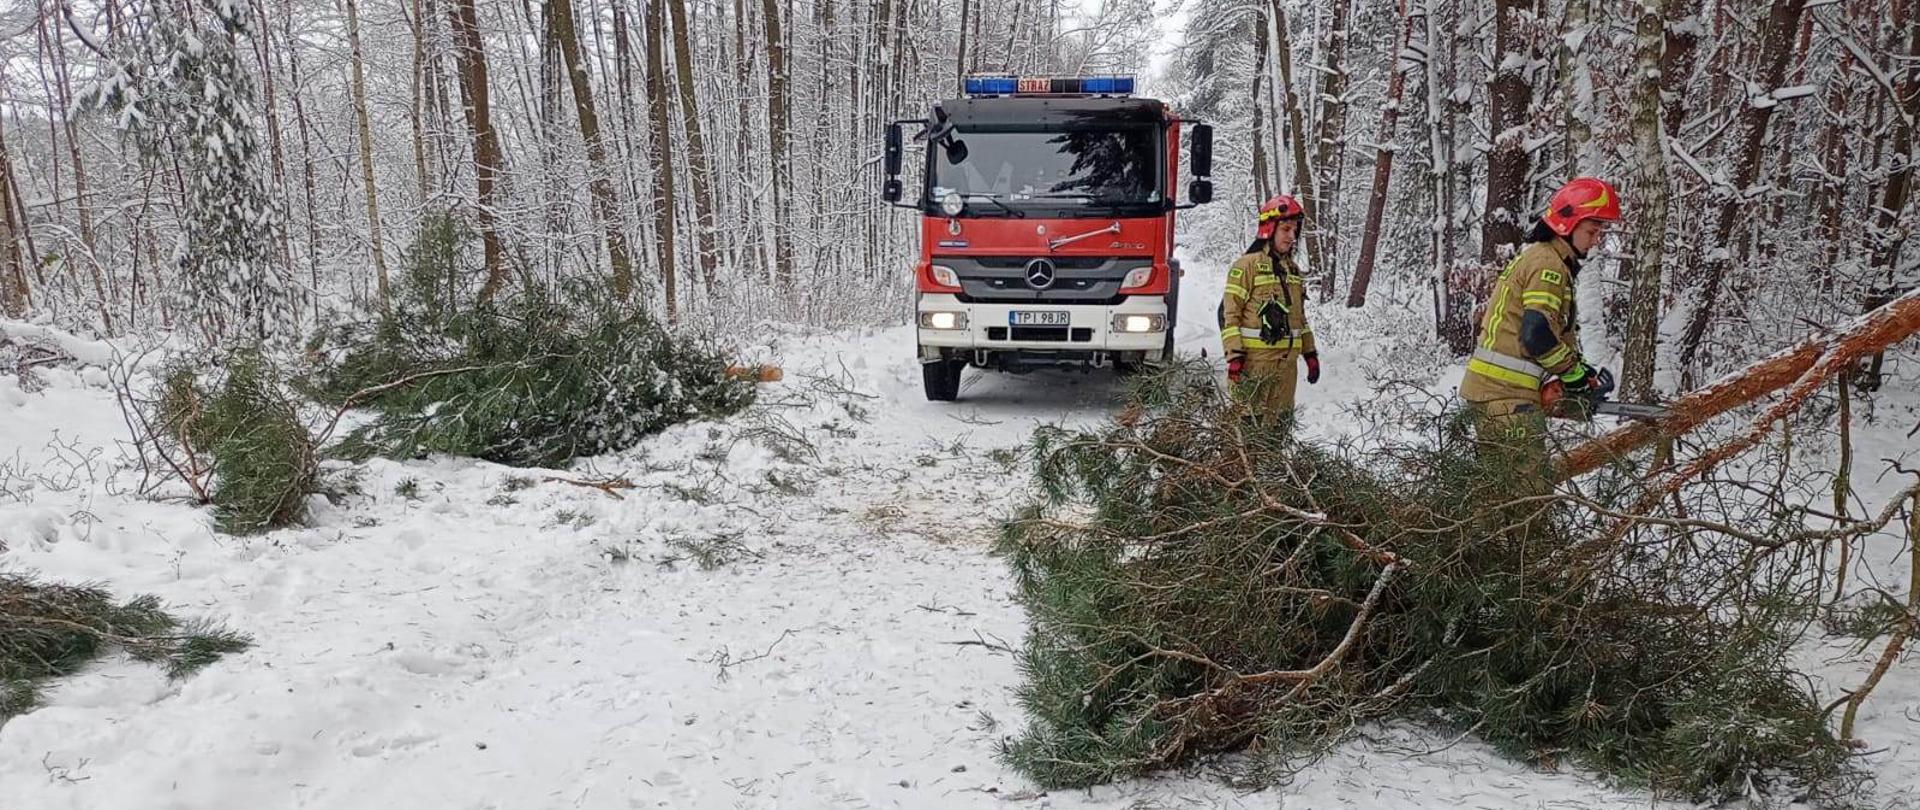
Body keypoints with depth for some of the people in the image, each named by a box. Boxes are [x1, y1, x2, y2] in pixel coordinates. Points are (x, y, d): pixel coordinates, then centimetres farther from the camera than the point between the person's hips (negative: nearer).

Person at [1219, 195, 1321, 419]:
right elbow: (1229, 312, -10)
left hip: (1286, 362, 7)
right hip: (1254, 361, -7)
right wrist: (1234, 354, -18)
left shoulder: (1293, 269, 17)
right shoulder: (1247, 265, -6)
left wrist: (1310, 352, 20)